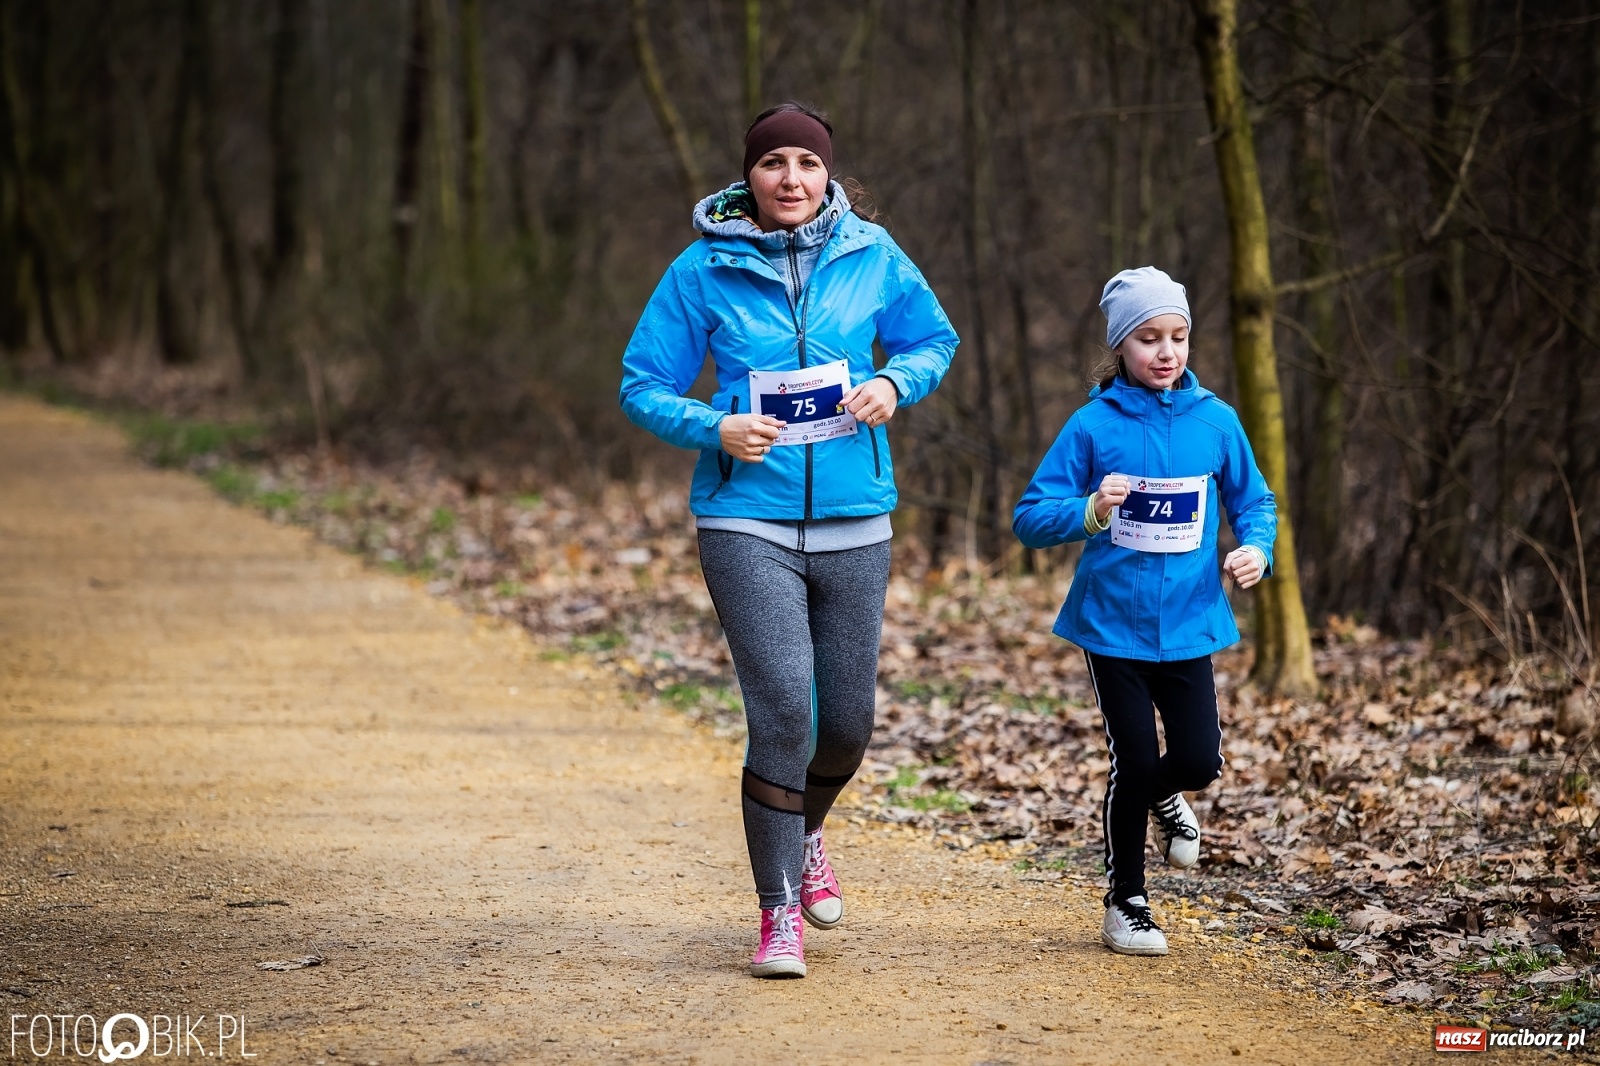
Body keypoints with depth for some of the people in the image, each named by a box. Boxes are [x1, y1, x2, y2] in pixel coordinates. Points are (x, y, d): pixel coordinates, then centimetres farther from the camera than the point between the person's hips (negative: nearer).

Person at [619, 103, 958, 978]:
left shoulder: (871, 257, 2)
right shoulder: (704, 269, -3)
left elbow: (933, 340, 16)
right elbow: (643, 386, 1)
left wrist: (894, 384, -5)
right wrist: (714, 428, -17)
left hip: (854, 522, 3)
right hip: (747, 521, -3)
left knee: (847, 723, 9)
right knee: (782, 711, -13)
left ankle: (805, 834, 42)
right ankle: (779, 915, -1)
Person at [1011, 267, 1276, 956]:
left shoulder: (1215, 422, 0)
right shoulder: (1094, 426, -7)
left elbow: (1253, 502, 12)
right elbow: (1030, 519, -6)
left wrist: (1255, 549, -10)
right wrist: (1092, 511, -25)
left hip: (1187, 623, 2)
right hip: (1113, 621, -2)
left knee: (1198, 760, -5)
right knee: (1133, 763, 0)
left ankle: (1165, 796, 34)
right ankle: (1125, 904, 19)